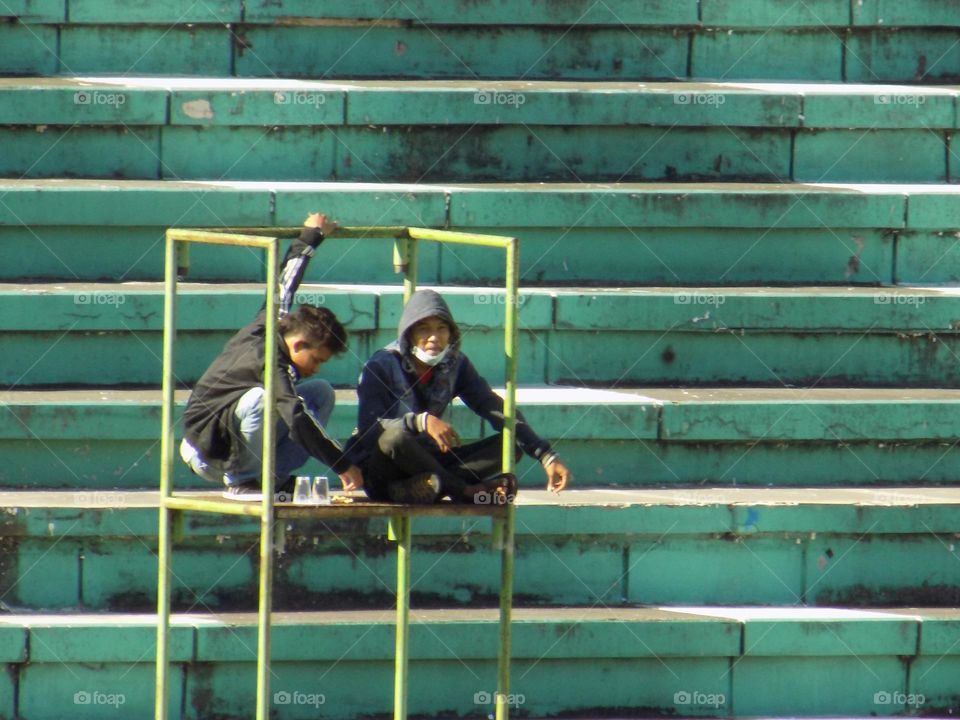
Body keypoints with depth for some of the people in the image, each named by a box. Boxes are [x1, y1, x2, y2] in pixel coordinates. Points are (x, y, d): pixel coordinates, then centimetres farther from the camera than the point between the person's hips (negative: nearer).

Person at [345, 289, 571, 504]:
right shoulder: (382, 366, -13)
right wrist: (422, 421, -41)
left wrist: (547, 456, -12)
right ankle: (468, 491, -25)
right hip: (378, 471, -5)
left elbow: (496, 410, -1)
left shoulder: (455, 365, 2)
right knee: (395, 437, -40)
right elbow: (368, 429, -25)